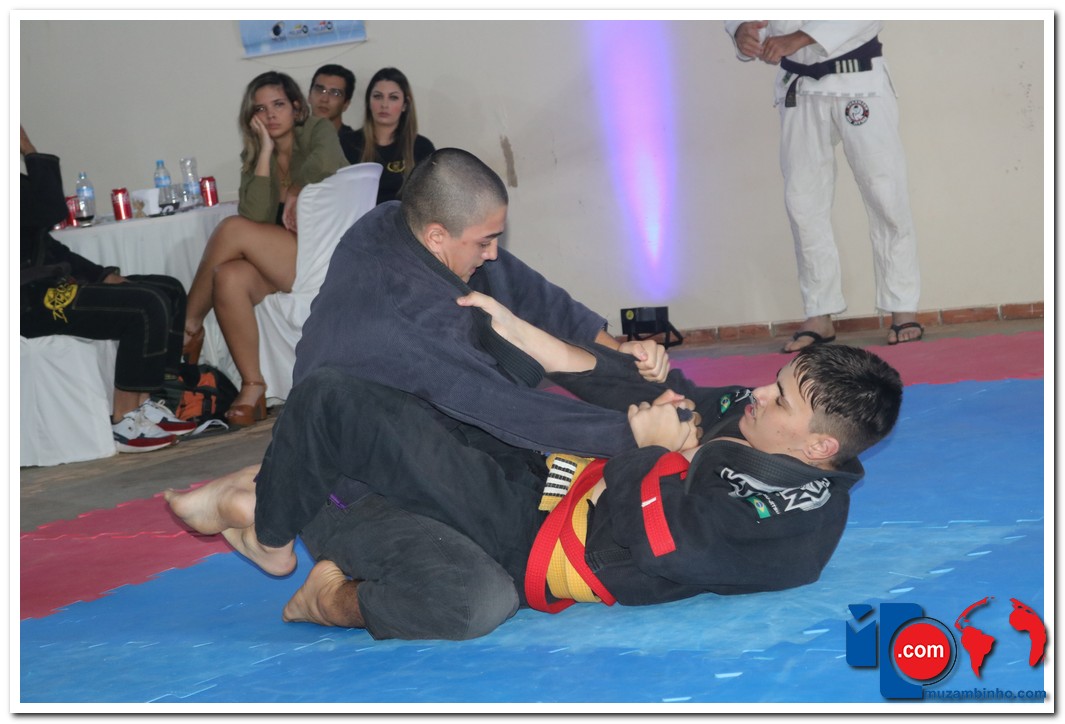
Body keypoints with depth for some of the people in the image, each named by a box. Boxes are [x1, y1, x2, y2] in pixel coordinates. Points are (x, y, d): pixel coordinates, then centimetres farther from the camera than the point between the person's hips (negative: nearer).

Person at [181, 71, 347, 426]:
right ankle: (252, 387, -24)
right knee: (228, 277, -30)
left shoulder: (319, 131, 5)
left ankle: (188, 327, -10)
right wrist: (265, 153, -1)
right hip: (277, 263, 5)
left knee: (232, 229, -25)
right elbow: (255, 216, -3)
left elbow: (324, 163, -21)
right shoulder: (253, 158, 17)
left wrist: (295, 193, -8)